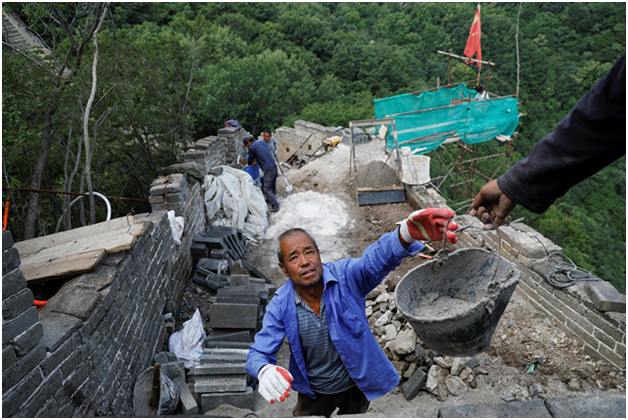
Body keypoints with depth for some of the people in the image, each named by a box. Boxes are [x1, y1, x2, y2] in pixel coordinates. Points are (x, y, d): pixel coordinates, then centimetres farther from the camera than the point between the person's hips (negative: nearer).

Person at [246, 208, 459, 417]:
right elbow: (258, 353, -17)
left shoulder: (345, 276, -28)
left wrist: (407, 234, -70)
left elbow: (375, 259, -48)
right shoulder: (280, 305, -21)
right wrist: (265, 371, -43)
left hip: (357, 385, 0)